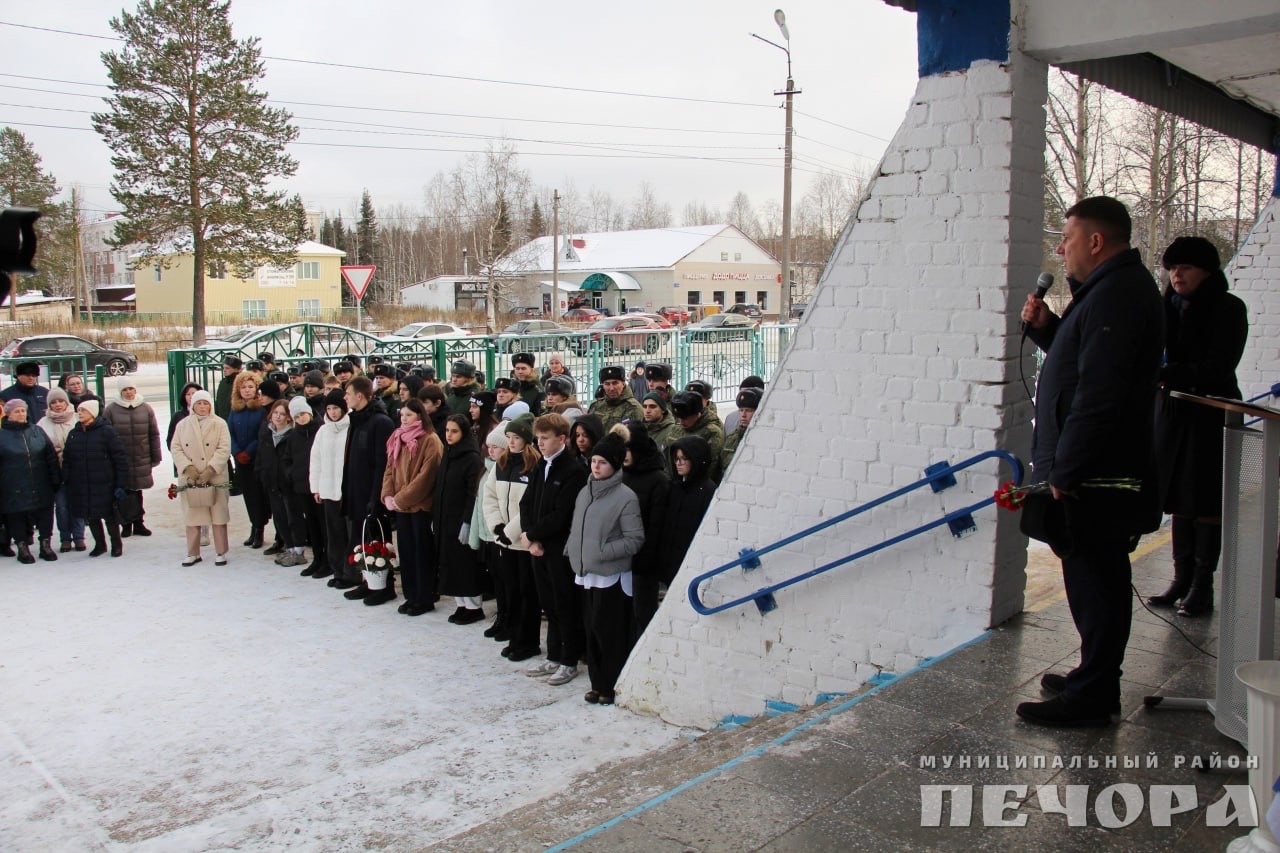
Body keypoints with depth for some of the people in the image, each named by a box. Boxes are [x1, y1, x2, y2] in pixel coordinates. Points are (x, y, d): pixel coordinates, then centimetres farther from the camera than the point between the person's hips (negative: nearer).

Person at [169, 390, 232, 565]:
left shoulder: (219, 424, 0)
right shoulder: (183, 424, 8)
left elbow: (224, 449, -7)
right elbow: (175, 448, 3)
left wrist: (210, 470, -16)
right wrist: (188, 468, -11)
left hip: (215, 478, -2)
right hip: (189, 479, 2)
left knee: (218, 516, 1)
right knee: (191, 516, 6)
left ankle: (220, 552, 11)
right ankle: (193, 553, 18)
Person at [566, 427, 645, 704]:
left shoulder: (626, 497, -11)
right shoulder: (585, 492, 10)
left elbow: (634, 539, -12)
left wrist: (603, 552, -18)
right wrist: (572, 550, 3)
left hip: (612, 577, -7)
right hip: (585, 574, 7)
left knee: (611, 633, -1)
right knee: (592, 630, 12)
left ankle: (612, 686, 12)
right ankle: (597, 684, 23)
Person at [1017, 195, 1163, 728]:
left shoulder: (1116, 295, -18)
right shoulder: (1116, 289, 17)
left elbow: (1098, 394, -25)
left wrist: (1064, 471, -23)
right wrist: (1045, 328, 11)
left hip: (1095, 477, -11)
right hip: (1098, 471, 11)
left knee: (1095, 580, -3)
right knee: (1096, 578, 18)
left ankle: (1092, 696, 7)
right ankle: (1094, 678, 30)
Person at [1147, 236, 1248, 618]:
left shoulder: (1228, 309, -7)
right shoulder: (1171, 307, 9)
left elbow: (1218, 367, -17)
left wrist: (1166, 375, -27)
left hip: (1212, 414, -5)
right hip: (1174, 410, 5)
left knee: (1206, 500, 0)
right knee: (1178, 497, 8)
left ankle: (1202, 585, 7)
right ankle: (1182, 579, 17)